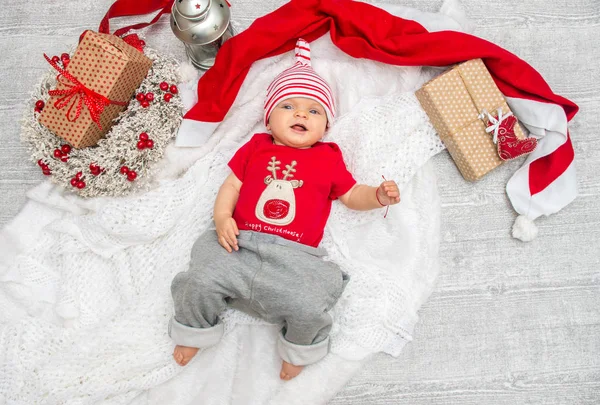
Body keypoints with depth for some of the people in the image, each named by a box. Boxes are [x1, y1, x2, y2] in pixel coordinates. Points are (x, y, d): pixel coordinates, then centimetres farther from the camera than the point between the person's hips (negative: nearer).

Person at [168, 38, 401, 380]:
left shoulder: (328, 159, 14)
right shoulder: (255, 148, 15)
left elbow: (352, 195, 18)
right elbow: (231, 186, 12)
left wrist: (378, 196, -2)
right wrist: (222, 218, -5)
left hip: (295, 256, -1)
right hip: (240, 245, 1)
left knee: (310, 309, -20)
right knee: (201, 282, -14)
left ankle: (299, 348, 16)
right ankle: (194, 331, 19)